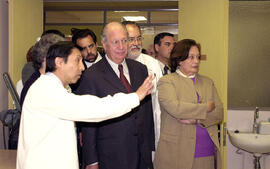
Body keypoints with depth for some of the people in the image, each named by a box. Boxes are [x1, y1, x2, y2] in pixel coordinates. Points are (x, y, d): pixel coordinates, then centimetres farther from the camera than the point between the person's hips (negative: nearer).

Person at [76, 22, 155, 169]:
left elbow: (148, 111, 11)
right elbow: (88, 123, -8)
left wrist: (151, 146, 10)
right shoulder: (91, 76, -10)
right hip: (110, 157, -4)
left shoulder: (140, 69, 7)